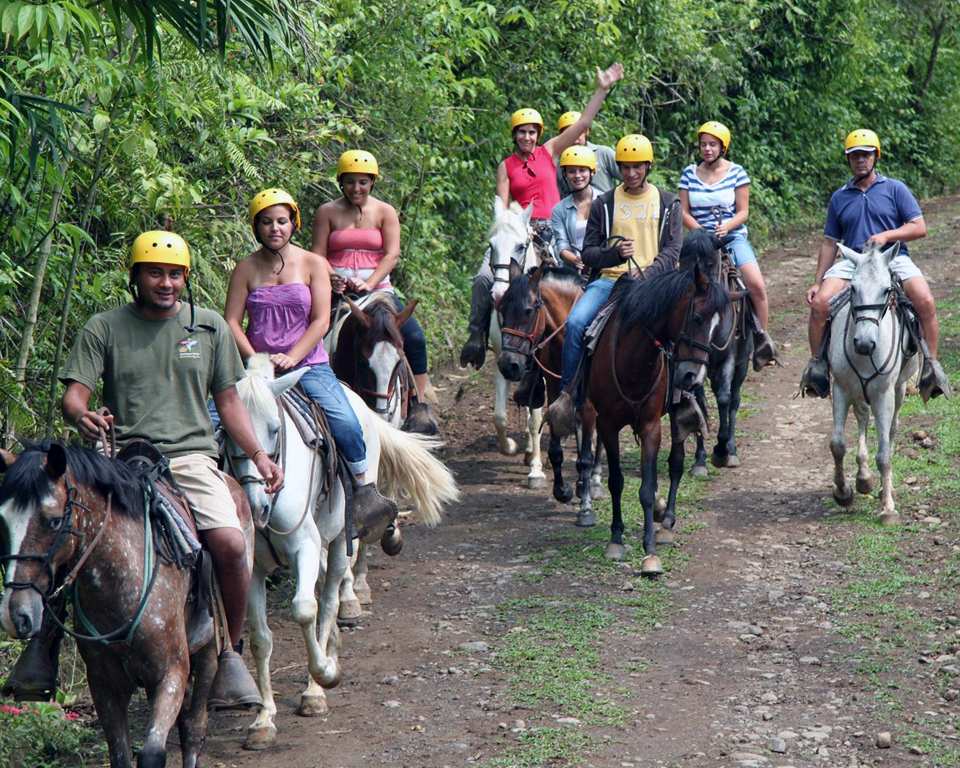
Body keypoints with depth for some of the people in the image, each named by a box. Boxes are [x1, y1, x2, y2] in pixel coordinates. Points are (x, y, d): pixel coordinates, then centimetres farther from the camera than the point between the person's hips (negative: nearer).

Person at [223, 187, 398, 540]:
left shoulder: (313, 264, 4)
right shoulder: (246, 269, 6)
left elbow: (320, 321, -3)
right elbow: (232, 323, 0)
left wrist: (290, 358, -17)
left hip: (308, 365, -1)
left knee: (345, 423, -24)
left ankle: (365, 490, -5)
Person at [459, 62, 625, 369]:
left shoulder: (549, 152, 10)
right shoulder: (506, 166, 9)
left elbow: (583, 123, 6)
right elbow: (502, 207, 2)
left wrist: (602, 89, 1)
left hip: (551, 228, 0)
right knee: (483, 278, -17)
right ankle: (476, 335, -8)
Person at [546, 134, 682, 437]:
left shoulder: (667, 203, 12)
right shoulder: (604, 204, 13)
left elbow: (672, 252, 5)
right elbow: (587, 253, 11)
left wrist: (647, 274, -13)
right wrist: (615, 253, -11)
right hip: (608, 278, 1)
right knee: (575, 322, -25)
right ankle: (567, 394, -15)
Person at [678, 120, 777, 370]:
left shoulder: (736, 172, 3)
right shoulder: (689, 174, 7)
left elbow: (743, 211, 1)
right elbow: (683, 212, 5)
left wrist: (726, 226, -18)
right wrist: (700, 231, -12)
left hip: (733, 238, -1)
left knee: (756, 285, -20)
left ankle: (761, 338, -4)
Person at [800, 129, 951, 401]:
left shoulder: (895, 189, 10)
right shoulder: (839, 198, 18)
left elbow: (919, 228, 3)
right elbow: (830, 244, 19)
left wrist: (887, 235, -12)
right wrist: (817, 282, 10)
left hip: (893, 258, -2)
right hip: (852, 261, 2)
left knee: (925, 301, -28)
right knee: (819, 302, -24)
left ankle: (931, 365, -16)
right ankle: (817, 363, -8)